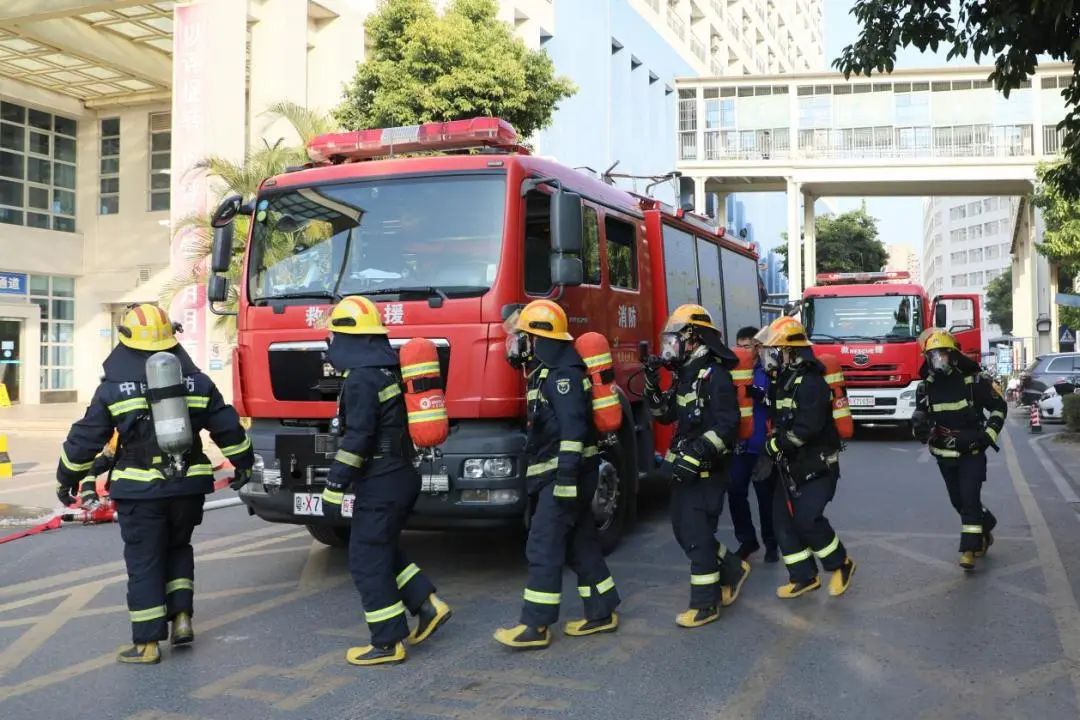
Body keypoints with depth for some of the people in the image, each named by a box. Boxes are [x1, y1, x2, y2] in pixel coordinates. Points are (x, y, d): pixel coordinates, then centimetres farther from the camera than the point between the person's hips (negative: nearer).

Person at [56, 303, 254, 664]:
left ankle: (147, 643, 9)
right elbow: (227, 427, 7)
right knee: (178, 549, 23)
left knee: (144, 563, 5)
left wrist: (67, 480, 15)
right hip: (189, 486, 3)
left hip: (140, 490, -3)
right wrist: (243, 463, 21)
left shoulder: (114, 388, -4)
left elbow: (85, 438, 1)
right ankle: (182, 616, 13)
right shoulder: (197, 382, 3)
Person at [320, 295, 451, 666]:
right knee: (383, 550, 21)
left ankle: (387, 644, 5)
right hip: (402, 475, 10)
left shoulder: (361, 378, -17)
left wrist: (334, 487, -18)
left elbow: (357, 438, -22)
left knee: (367, 560, -1)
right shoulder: (388, 370, 12)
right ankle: (428, 605, 18)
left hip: (380, 484, -9)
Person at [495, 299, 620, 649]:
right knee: (580, 543, 13)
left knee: (544, 546, -8)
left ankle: (535, 626, -4)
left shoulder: (563, 372, -16)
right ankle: (602, 613, 21)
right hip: (555, 473, 10)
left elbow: (573, 426, -25)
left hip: (566, 473, -10)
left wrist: (567, 473, -29)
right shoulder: (547, 371, 17)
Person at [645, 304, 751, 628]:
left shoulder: (715, 376, -16)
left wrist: (695, 456, -28)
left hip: (706, 470, -10)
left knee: (697, 534, -6)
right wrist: (652, 388, 2)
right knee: (683, 530, 15)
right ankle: (733, 569, 31)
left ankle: (706, 604, 5)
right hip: (685, 468, 10)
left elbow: (727, 427, -22)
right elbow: (666, 415, 19)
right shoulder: (685, 374, 13)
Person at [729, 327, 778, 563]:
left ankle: (771, 543, 19)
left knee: (766, 496, 5)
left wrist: (756, 392, -34)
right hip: (738, 444, 4)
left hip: (762, 445, -3)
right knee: (735, 493, 3)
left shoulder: (768, 372, -3)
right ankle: (747, 539, 19)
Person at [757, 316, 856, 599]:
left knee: (806, 518, -14)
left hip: (817, 465, -9)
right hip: (792, 465, 9)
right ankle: (804, 577, 14)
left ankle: (841, 565, 8)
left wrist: (776, 444, -17)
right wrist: (774, 445, 12)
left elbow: (808, 427, -27)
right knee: (783, 519, 5)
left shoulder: (810, 382, -19)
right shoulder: (785, 380, 12)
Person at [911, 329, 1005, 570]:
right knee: (959, 501, 12)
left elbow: (999, 406, -1)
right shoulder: (925, 387, -1)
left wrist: (989, 435, -10)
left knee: (969, 499, -12)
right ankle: (986, 525, 39)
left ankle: (969, 549, -8)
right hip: (944, 455, 4)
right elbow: (920, 417, 7)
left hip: (972, 451, -4)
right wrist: (919, 426, -17)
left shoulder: (973, 380, -11)